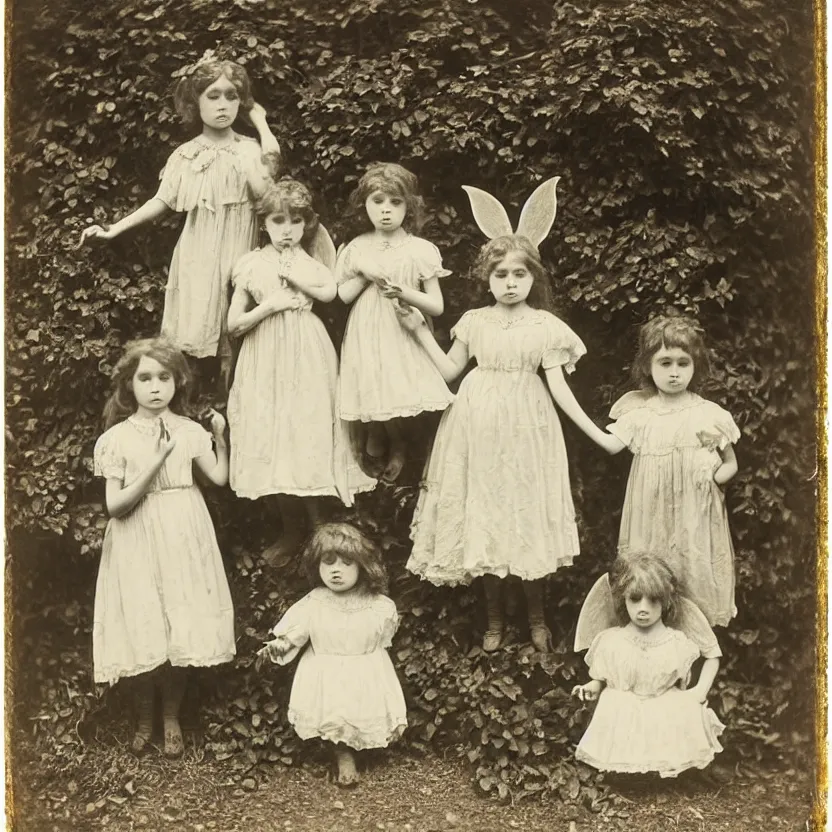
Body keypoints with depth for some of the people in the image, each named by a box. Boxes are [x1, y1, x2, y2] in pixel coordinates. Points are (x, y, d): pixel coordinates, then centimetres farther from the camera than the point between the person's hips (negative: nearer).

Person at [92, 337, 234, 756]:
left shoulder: (189, 431, 2)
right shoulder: (117, 438, -5)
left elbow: (220, 477, -1)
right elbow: (115, 505, -9)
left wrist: (219, 435, -4)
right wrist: (154, 464, -19)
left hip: (182, 540, 2)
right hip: (138, 545, -1)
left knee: (181, 635, 5)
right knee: (144, 638, 1)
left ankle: (172, 717, 26)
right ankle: (145, 719, 26)